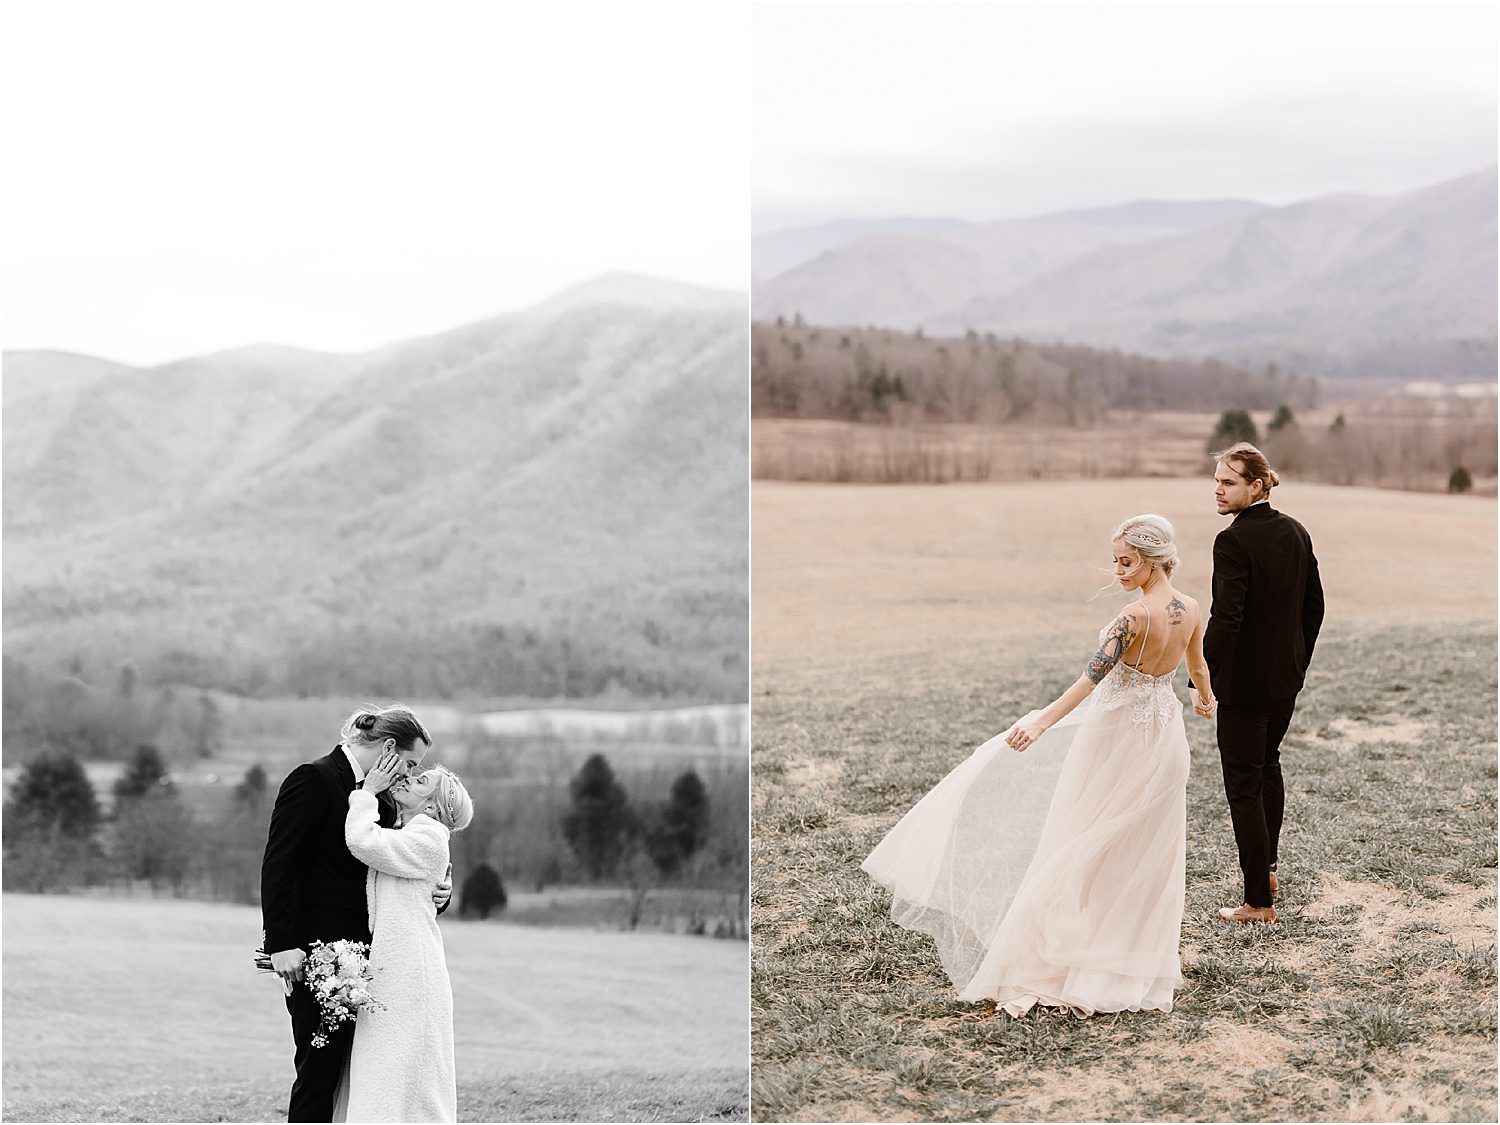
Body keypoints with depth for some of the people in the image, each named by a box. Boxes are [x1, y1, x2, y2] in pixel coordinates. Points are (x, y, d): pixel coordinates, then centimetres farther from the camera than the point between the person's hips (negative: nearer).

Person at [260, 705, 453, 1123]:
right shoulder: (313, 780, -9)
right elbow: (277, 865, -13)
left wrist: (433, 892, 1)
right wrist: (282, 943, -20)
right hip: (315, 955, -8)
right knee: (319, 1071, -5)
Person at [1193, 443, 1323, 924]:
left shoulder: (1233, 541, -20)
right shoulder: (1295, 532, 4)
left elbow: (1225, 618, -25)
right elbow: (1314, 605, 11)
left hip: (1245, 681, -8)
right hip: (1287, 676, 8)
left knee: (1244, 785, 1)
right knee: (1268, 764, 27)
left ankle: (1259, 902, 4)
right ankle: (1267, 870, 41)